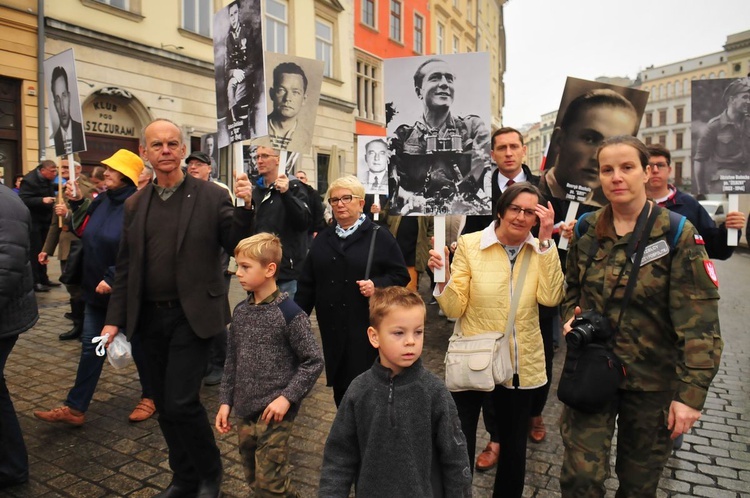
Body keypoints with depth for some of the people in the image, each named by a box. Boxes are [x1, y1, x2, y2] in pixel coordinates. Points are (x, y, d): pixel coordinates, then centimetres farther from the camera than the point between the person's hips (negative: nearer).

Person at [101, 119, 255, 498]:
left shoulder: (212, 196, -5)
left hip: (192, 315, -5)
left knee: (180, 402, -7)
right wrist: (115, 319, 7)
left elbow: (237, 247, -7)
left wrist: (245, 207, -23)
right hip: (150, 317, 5)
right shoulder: (135, 204, 8)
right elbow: (125, 267, 11)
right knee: (165, 406, 14)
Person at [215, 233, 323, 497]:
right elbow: (232, 361, 11)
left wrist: (288, 397, -16)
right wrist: (226, 400, 8)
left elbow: (314, 361, -13)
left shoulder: (289, 313, -15)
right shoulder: (240, 311, 3)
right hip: (244, 412, 7)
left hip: (274, 413, -6)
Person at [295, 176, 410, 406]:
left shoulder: (380, 237, -1)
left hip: (368, 331, -4)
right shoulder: (322, 239, 13)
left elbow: (401, 275, -2)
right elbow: (307, 284, 13)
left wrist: (377, 285, -19)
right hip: (333, 332, 4)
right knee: (340, 386, 12)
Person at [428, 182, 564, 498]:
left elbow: (550, 298, -18)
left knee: (514, 447, 22)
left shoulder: (540, 249, 0)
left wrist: (545, 240, -19)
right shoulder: (469, 244, -10)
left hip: (521, 365, 3)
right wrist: (443, 276, -29)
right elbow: (453, 309, -11)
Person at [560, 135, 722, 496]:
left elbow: (699, 323, -14)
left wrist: (691, 393, -18)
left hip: (652, 378, -2)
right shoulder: (586, 231, 0)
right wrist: (571, 318, -5)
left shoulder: (677, 235, -11)